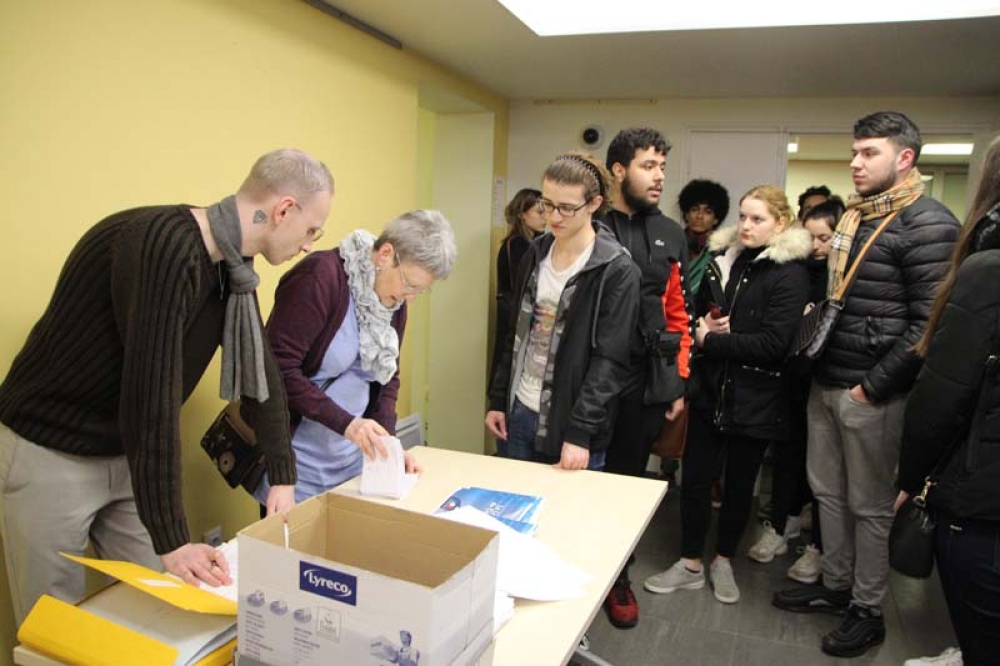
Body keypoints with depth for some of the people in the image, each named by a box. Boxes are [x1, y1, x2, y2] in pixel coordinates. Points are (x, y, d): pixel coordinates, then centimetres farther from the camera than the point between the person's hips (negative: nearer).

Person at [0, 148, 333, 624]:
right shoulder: (164, 245, -30)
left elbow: (260, 369, 5)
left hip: (129, 455, 7)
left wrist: (283, 476, 5)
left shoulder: (230, 264, -3)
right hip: (50, 453, -7)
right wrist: (171, 539, -28)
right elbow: (151, 393, -33)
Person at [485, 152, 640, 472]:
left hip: (569, 421, -5)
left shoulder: (617, 270, -12)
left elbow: (610, 361, -16)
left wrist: (580, 431, -20)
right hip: (519, 411, 5)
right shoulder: (536, 254, 6)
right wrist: (497, 400, 9)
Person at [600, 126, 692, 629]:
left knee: (628, 479, 14)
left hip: (646, 382, 4)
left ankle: (617, 577, 32)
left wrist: (680, 382, 9)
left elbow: (679, 313, 12)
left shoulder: (670, 235, 10)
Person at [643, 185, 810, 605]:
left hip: (754, 398, -4)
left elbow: (772, 343, -19)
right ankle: (690, 563, 24)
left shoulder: (789, 273, -10)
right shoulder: (721, 259, 6)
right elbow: (696, 311, 17)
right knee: (694, 476, 7)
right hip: (710, 390, 4)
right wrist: (703, 325, -6)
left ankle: (724, 561, 33)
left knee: (739, 484, 12)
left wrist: (710, 340, -16)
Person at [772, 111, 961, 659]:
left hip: (871, 392, -8)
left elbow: (930, 323, -18)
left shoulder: (926, 225, -13)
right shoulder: (853, 217, 12)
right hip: (825, 383, 8)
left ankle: (868, 611, 24)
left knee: (870, 505, 7)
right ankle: (835, 586, 35)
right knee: (828, 491, 17)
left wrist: (873, 386, -17)